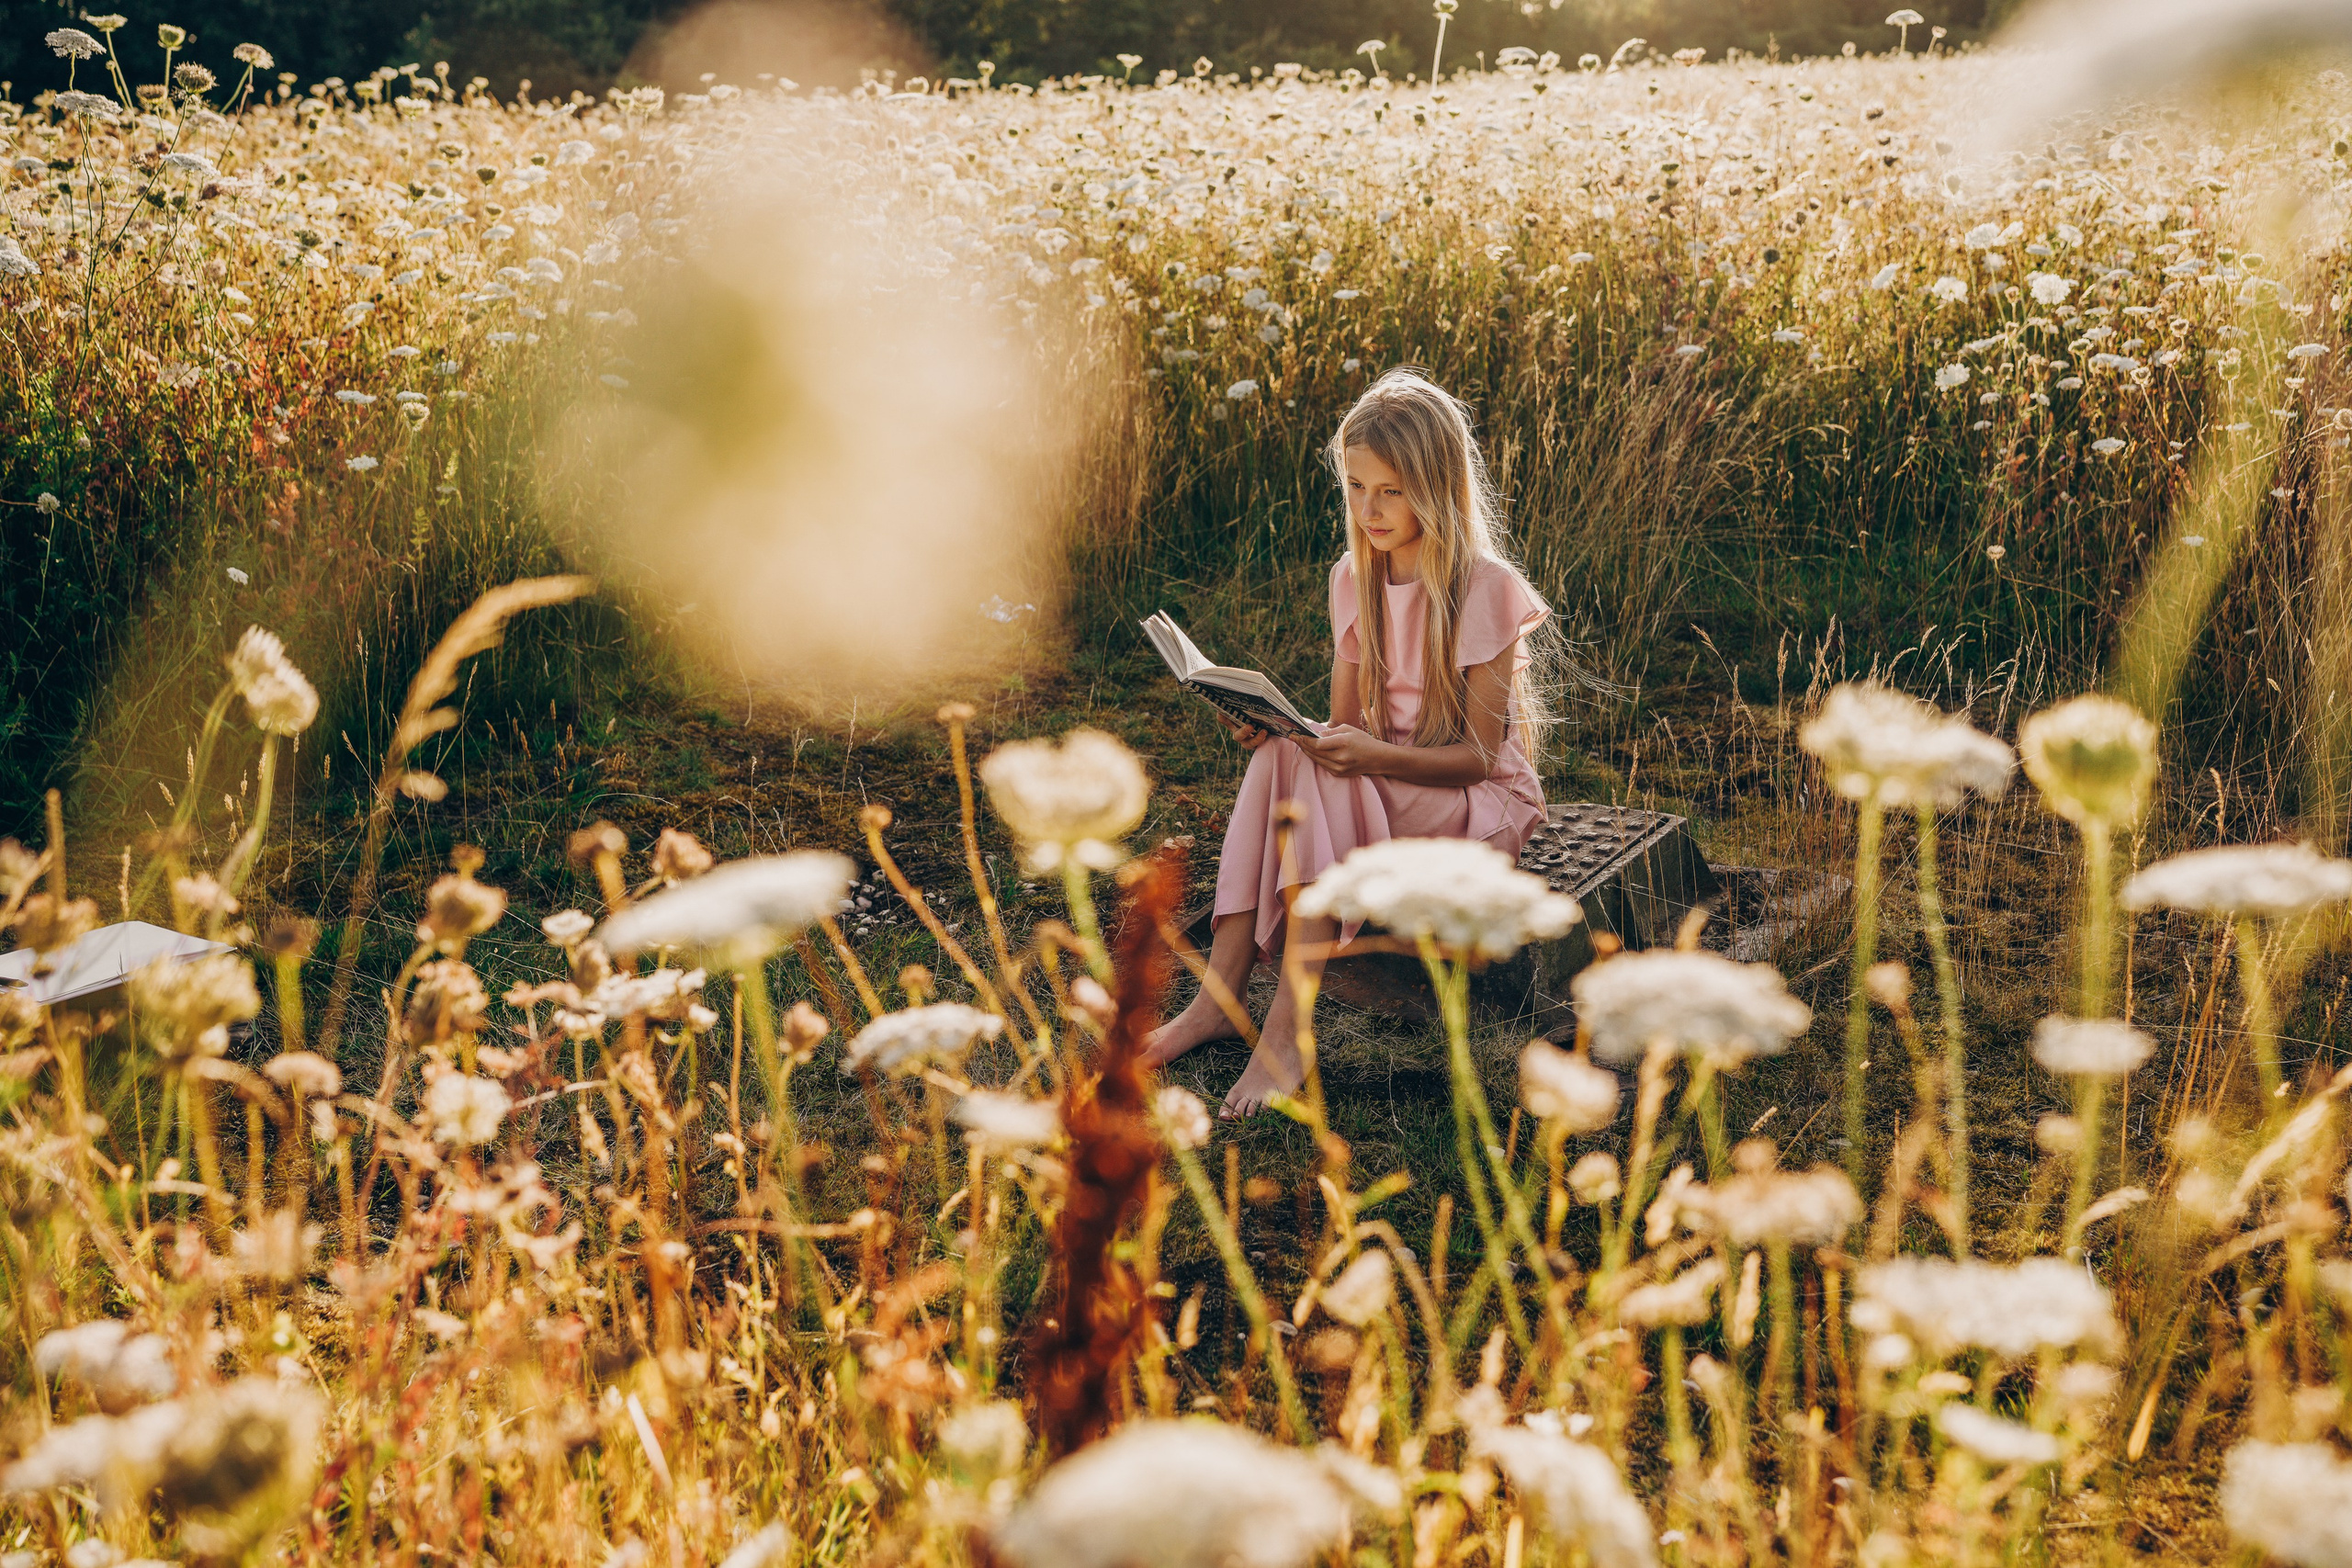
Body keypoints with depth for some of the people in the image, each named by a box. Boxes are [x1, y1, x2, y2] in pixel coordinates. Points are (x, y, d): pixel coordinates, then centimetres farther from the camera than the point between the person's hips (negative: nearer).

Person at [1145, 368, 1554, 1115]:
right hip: (1380, 781, 5)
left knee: (1317, 782, -33)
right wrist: (1279, 725, -14)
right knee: (1282, 759, -27)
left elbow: (1477, 753, -15)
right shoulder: (1354, 578, 5)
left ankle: (1288, 1026, -35)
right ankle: (1220, 995, -31)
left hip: (1479, 802, -5)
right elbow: (1346, 722, 8)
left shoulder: (1485, 588, -14)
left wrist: (1374, 756, -31)